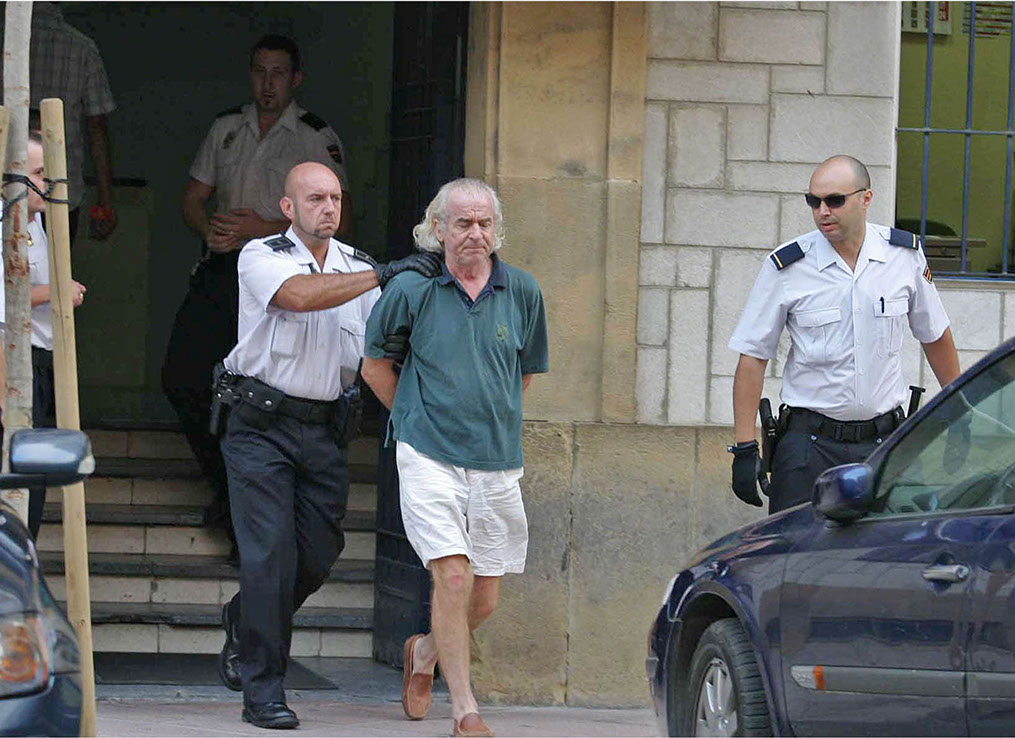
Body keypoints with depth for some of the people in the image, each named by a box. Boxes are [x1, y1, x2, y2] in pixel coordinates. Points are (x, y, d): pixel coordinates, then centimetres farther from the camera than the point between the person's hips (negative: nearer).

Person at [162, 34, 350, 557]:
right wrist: (209, 227, -7)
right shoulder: (225, 128, 14)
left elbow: (335, 220, -7)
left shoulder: (317, 140, 0)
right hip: (219, 273, 5)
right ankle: (226, 485, 18)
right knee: (181, 380, -3)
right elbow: (193, 198, 17)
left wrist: (263, 229, -16)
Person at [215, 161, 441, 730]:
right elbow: (299, 296, -26)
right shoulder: (262, 257, -6)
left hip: (325, 431, 5)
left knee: (318, 554, 6)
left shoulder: (358, 267, 11)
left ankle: (246, 624, 36)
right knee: (271, 551, -11)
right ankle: (262, 689, -5)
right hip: (261, 426, -5)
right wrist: (384, 274, -27)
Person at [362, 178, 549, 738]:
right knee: (453, 576, -15)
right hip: (428, 457, -3)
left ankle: (424, 652, 38)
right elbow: (376, 365, 11)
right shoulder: (411, 289, -3)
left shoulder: (521, 292, 4)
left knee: (484, 599, 8)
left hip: (496, 462, 4)